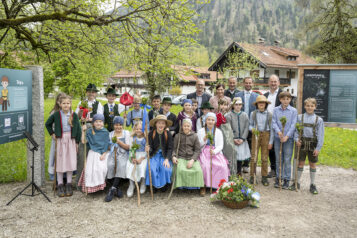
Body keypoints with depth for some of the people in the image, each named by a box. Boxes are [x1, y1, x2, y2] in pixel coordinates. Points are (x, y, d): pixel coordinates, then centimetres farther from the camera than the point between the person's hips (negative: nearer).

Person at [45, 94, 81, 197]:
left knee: (70, 162, 4)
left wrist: (77, 142, 2)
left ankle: (68, 185, 16)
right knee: (60, 162, 3)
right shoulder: (56, 114, -2)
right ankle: (60, 186, 13)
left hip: (71, 140, 1)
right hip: (60, 140, 0)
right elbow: (48, 124, 14)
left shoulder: (74, 115, -1)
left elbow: (78, 129, 3)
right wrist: (52, 133, 4)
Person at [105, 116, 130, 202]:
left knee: (121, 166, -33)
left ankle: (113, 189, -29)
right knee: (110, 165, -30)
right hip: (112, 154, 2)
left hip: (123, 155, -2)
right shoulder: (110, 134, 18)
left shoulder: (126, 133, 9)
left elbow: (128, 147, 2)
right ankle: (117, 188, -20)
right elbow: (108, 146, 17)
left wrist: (118, 141, -9)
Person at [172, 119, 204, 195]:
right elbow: (174, 148, 11)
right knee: (181, 170, -32)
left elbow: (197, 150, 5)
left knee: (198, 170, -26)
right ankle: (182, 186, -17)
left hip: (192, 158, 1)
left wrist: (192, 160, -10)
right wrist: (174, 156, -10)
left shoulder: (194, 136, 9)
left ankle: (201, 187, -8)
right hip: (181, 158, 0)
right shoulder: (178, 136, 9)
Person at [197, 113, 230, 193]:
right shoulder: (200, 131, 9)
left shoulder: (218, 132, 12)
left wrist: (214, 151, -14)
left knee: (223, 166, -26)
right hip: (204, 152, -1)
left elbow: (220, 146, 5)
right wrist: (204, 139, -11)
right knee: (205, 166, -31)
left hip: (216, 153, 1)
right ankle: (204, 186, -17)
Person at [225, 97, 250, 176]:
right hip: (232, 140, -3)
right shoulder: (229, 115, -1)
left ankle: (239, 173, 19)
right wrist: (234, 138, -11)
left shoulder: (245, 115, 8)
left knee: (241, 157, 5)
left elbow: (246, 128, 3)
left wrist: (242, 138, -6)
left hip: (242, 140, 3)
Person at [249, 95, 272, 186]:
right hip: (256, 135, 0)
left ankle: (264, 177, 14)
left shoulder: (269, 115, 4)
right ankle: (252, 176, 7)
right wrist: (252, 129, -11)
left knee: (265, 157, 5)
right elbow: (250, 124, 11)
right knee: (254, 156, -2)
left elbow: (271, 127, 5)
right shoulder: (253, 113, 5)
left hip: (266, 135, 0)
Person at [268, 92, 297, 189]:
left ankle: (286, 179, 11)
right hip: (277, 138, 2)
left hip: (289, 138, -2)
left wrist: (287, 136, -14)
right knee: (278, 160, 10)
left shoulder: (294, 111, 0)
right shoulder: (276, 110, 4)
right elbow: (273, 123, -2)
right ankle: (278, 177, 21)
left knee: (287, 160, 0)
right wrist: (278, 131, -19)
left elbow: (293, 125, -5)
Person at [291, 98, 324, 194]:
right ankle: (297, 182, 19)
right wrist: (297, 139, -12)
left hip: (313, 144, 0)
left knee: (312, 164, 9)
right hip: (302, 143, 0)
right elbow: (296, 130, 4)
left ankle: (312, 184, 20)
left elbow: (320, 135, -2)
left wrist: (318, 148, -7)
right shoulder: (300, 117, 2)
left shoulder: (319, 119, -1)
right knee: (300, 163, 8)